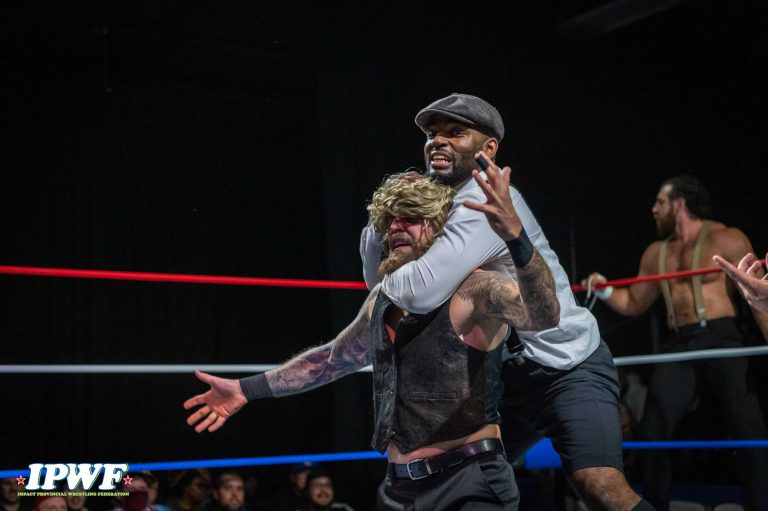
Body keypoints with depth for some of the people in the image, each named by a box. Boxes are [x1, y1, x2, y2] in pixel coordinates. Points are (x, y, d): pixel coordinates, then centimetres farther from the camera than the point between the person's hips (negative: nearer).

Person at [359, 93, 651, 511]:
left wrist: (385, 283, -11)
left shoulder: (487, 202, -21)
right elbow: (380, 282, 8)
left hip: (566, 366, -9)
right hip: (506, 376, 9)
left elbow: (421, 292, -34)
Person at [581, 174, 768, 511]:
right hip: (678, 348, 5)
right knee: (651, 434, -2)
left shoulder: (726, 240, 2)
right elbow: (634, 305, 26)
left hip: (721, 342, -5)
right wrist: (605, 291, 7)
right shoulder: (656, 253, 19)